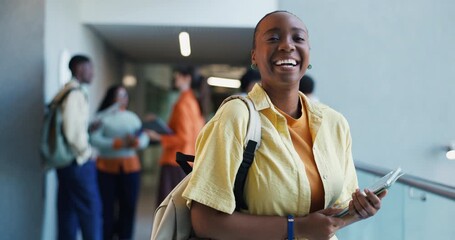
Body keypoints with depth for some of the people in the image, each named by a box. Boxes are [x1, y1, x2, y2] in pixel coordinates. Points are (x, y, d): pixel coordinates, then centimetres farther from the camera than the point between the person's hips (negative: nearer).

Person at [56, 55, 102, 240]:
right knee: (90, 210, -2)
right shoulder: (76, 93, -15)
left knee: (68, 211, 11)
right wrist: (87, 152, -10)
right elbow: (72, 131, -22)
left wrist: (89, 128, 10)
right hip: (79, 162, -9)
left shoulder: (65, 92, 13)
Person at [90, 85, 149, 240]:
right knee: (107, 208, -3)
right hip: (107, 168, -4)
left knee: (129, 206, 3)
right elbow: (95, 140, -14)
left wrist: (135, 142, -17)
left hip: (130, 167, 4)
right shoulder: (102, 117, -2)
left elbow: (145, 139, 5)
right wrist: (119, 143, -22)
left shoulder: (132, 117, 13)